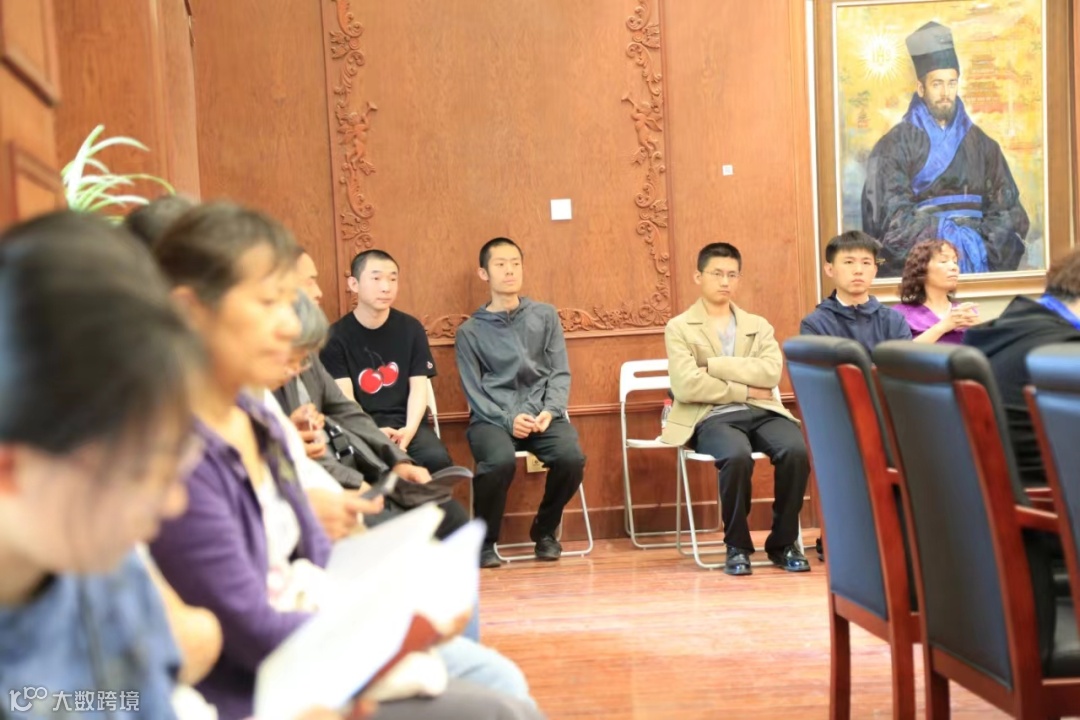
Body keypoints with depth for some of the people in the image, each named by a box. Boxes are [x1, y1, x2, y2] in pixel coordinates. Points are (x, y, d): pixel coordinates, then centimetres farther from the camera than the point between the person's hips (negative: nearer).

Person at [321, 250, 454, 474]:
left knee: (437, 459, -28)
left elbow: (418, 387, 4)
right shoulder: (337, 336, 1)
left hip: (405, 422, 2)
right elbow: (345, 398, -6)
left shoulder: (411, 328, 8)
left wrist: (409, 429, -16)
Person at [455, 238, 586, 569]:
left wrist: (549, 411, -11)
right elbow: (474, 392, 2)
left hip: (542, 414, 2)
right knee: (500, 461, -34)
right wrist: (508, 420, -15)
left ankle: (544, 530, 2)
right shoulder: (470, 332, 8)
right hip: (492, 418, -2)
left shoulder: (545, 316, 14)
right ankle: (485, 541, -7)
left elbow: (560, 373, 8)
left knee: (571, 457, -28)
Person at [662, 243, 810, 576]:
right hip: (712, 417, -3)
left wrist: (713, 364, -6)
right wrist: (744, 390, -7)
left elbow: (771, 373, -2)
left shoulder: (759, 326, 19)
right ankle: (737, 545, -13)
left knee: (796, 450, -28)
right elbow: (686, 386, -8)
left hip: (761, 412, 3)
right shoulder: (679, 328, 8)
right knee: (738, 456, -36)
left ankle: (783, 542, -8)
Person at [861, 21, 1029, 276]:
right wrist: (952, 236, -13)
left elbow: (1006, 208, 10)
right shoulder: (896, 145, 1)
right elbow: (893, 217, -8)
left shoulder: (979, 142, 15)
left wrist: (984, 245, -8)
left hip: (977, 253, 3)